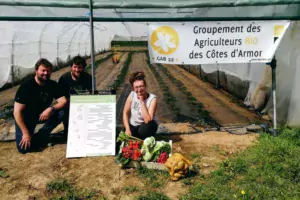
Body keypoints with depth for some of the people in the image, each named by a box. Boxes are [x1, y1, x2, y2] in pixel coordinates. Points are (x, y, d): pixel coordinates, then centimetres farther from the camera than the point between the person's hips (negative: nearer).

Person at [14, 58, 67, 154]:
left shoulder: (52, 85, -9)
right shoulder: (26, 86, -20)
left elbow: (63, 101, -15)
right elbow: (17, 112, -21)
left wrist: (51, 109, -36)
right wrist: (25, 133, -25)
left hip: (43, 115, 4)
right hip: (26, 117, -4)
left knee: (61, 113, -25)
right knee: (24, 148, -21)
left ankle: (41, 136, -8)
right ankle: (30, 136, 14)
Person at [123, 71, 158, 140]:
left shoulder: (152, 99, -21)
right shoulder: (132, 95, -11)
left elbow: (147, 120, -30)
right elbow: (125, 113, -5)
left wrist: (142, 102, -29)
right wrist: (127, 129, -16)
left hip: (147, 127, -2)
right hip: (133, 126, 2)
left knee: (146, 126, -36)